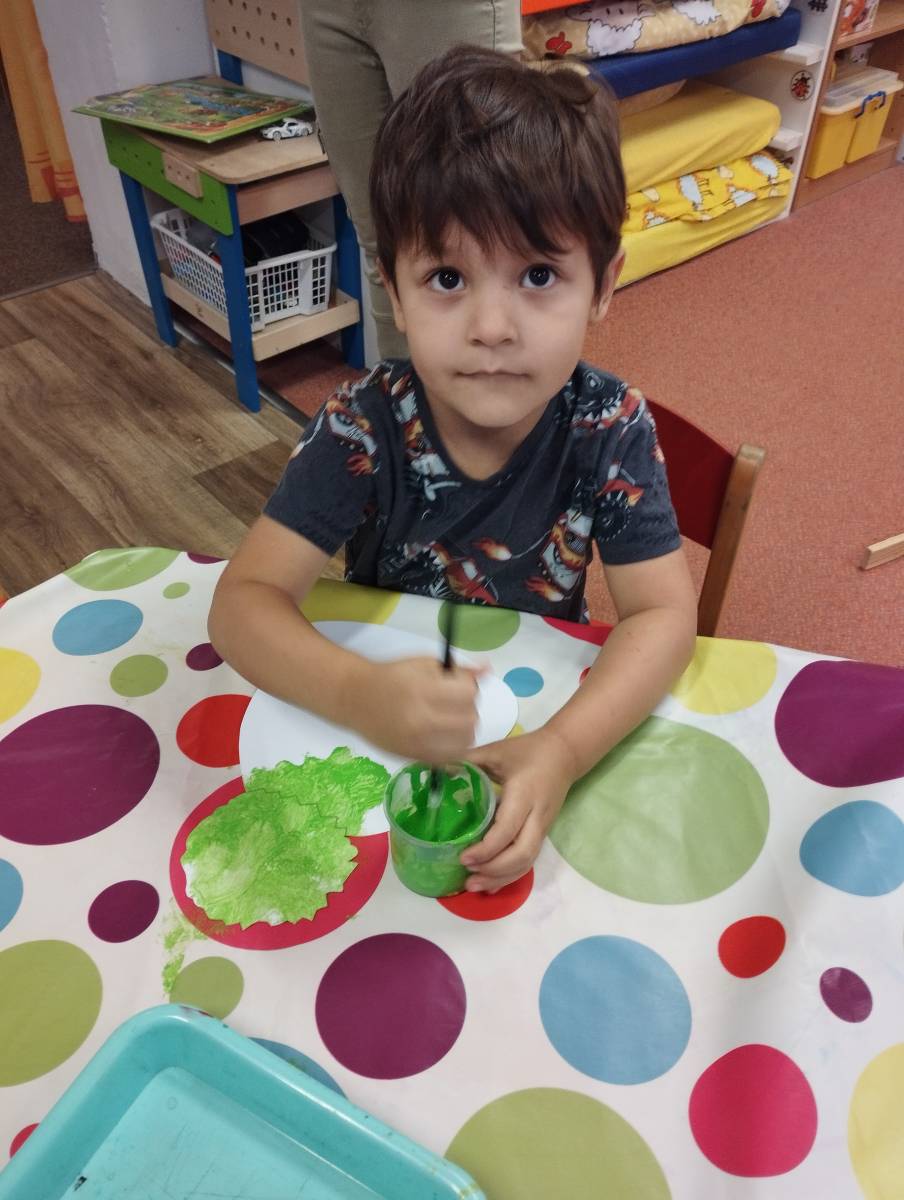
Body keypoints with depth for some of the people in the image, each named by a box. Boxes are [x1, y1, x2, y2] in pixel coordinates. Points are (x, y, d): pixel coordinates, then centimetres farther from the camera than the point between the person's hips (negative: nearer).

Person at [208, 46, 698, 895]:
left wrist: (560, 750, -38)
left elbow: (662, 614, -20)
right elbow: (244, 600, -23)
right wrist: (357, 694, -43)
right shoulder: (361, 428, -20)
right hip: (385, 712, -2)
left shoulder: (609, 427, -18)